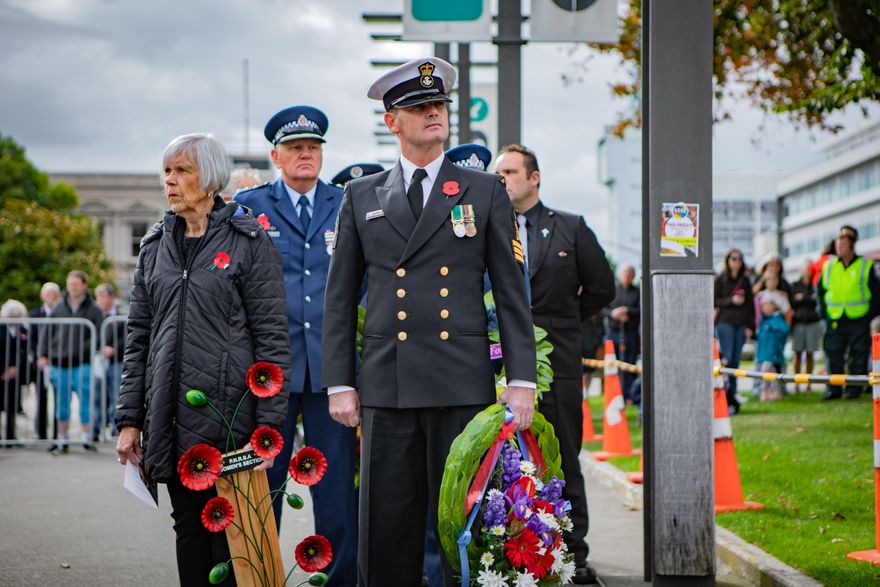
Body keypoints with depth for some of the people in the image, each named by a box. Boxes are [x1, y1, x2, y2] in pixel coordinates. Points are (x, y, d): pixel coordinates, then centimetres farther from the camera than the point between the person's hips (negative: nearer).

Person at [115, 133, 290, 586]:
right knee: (188, 526, 9)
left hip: (229, 410, -5)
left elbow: (272, 337, -6)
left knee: (229, 530, -3)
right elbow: (138, 336, 14)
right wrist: (129, 419, 7)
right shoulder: (155, 246, 12)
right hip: (171, 415, 5)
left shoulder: (249, 242, -3)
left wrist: (268, 425, -12)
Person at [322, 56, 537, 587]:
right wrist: (339, 384, 4)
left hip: (463, 386, -1)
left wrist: (522, 381, -2)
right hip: (387, 389, 1)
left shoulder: (486, 192, 9)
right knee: (386, 532, 2)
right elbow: (340, 299, 12)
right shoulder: (362, 197, 12)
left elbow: (512, 294, 6)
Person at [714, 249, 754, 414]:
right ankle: (727, 399, -13)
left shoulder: (745, 281, 13)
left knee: (735, 361, 4)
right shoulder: (721, 279, 4)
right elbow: (713, 301, 0)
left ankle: (732, 395, 9)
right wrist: (730, 300, -12)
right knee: (726, 358, -12)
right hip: (724, 322, -3)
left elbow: (750, 305, 12)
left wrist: (750, 326, 5)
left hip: (741, 325, 3)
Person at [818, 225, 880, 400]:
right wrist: (824, 313, 9)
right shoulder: (828, 266, 8)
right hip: (835, 320, 3)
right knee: (834, 356, 1)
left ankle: (854, 388, 8)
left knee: (858, 357, 0)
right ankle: (834, 388, 10)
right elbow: (820, 291, 18)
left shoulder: (866, 266, 0)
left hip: (858, 321, -3)